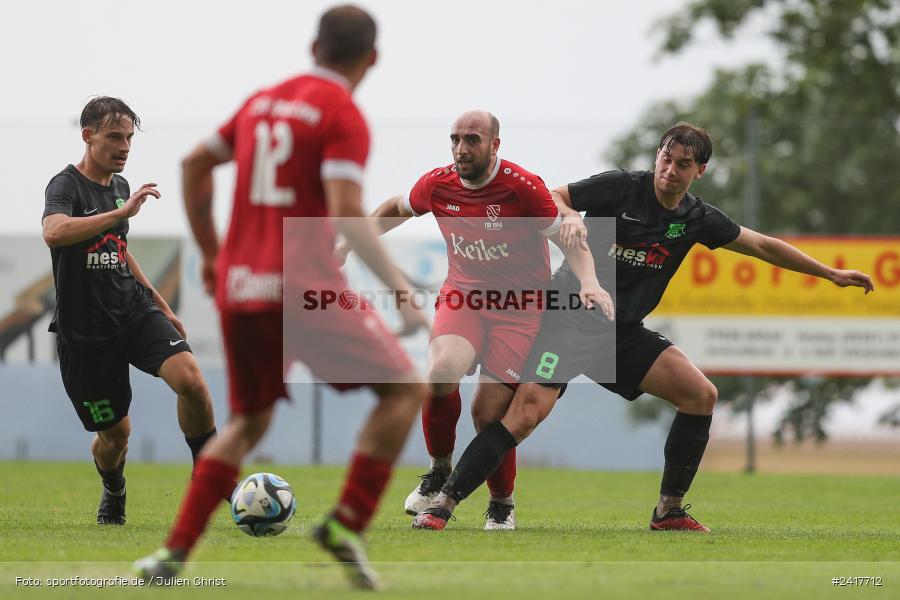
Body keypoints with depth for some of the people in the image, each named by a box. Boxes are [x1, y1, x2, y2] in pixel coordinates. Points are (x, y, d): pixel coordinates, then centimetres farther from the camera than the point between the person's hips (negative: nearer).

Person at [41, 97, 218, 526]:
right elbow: (54, 232, -37)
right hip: (85, 328, -5)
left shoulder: (120, 185, 10)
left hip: (134, 311, 5)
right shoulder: (65, 186, -13)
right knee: (115, 431, 3)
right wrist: (123, 212, -42)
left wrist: (161, 306, 28)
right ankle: (113, 493, 37)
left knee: (190, 378, -21)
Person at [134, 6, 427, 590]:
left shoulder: (262, 102, 14)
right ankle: (348, 524, -5)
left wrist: (210, 251, 31)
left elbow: (195, 164, 22)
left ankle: (176, 550, 11)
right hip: (305, 288, -7)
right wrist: (400, 288, -17)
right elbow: (347, 215, -18)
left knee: (249, 421, 22)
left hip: (239, 286, 7)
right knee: (405, 388, 5)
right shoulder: (344, 117, -7)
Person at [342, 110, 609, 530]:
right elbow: (395, 210, 20)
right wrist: (350, 244, 17)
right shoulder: (438, 184, -2)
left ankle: (502, 505, 17)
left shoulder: (522, 187, -14)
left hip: (518, 307, -3)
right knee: (442, 372, -29)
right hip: (462, 296, 3)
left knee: (489, 412, -11)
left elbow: (570, 240, -7)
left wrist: (589, 282, -24)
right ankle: (439, 472, -4)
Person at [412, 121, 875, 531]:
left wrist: (831, 273, 21)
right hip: (569, 319, -6)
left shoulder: (697, 219, 5)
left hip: (623, 332, 6)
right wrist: (568, 218, -31)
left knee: (700, 394, -5)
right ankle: (442, 504, -20)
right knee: (528, 410, -24)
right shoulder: (621, 188, -10)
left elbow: (764, 246, 17)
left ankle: (669, 510, 7)